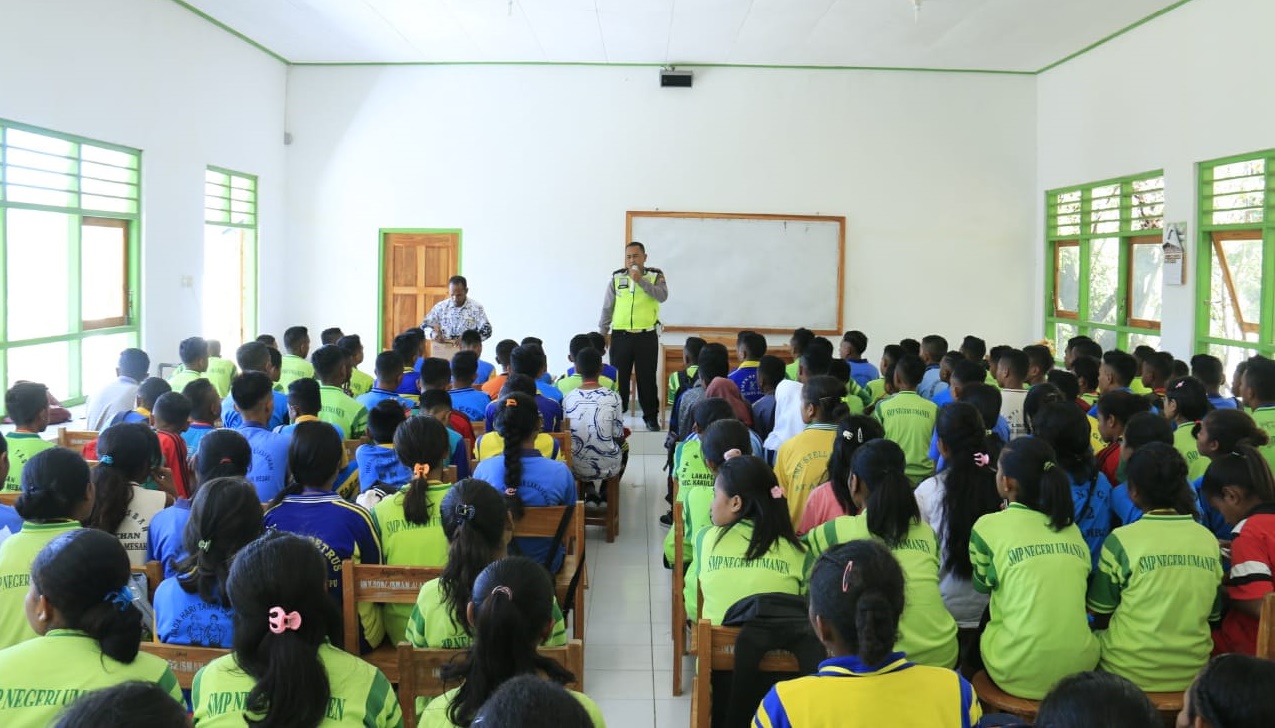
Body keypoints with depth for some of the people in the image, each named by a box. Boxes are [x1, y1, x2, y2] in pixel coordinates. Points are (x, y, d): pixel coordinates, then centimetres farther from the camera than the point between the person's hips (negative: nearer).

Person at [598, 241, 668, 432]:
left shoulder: (656, 276, 3)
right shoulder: (617, 278, 6)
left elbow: (662, 296, -16)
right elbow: (607, 307, 8)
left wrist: (641, 281, -21)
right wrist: (602, 333, 5)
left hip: (647, 336, -1)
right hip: (620, 336, 1)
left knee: (647, 378, 4)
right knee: (619, 377, 5)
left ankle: (651, 417, 14)